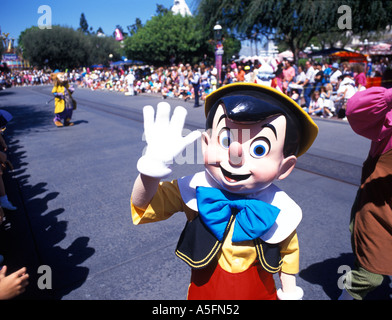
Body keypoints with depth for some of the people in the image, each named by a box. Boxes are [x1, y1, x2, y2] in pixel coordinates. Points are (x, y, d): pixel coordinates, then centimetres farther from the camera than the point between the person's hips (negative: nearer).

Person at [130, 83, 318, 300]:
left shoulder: (278, 210, -22)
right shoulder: (194, 191, -24)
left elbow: (289, 251, -5)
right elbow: (143, 204, -23)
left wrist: (289, 292, 6)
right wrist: (154, 163, -40)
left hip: (259, 292, 0)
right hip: (205, 289, 1)